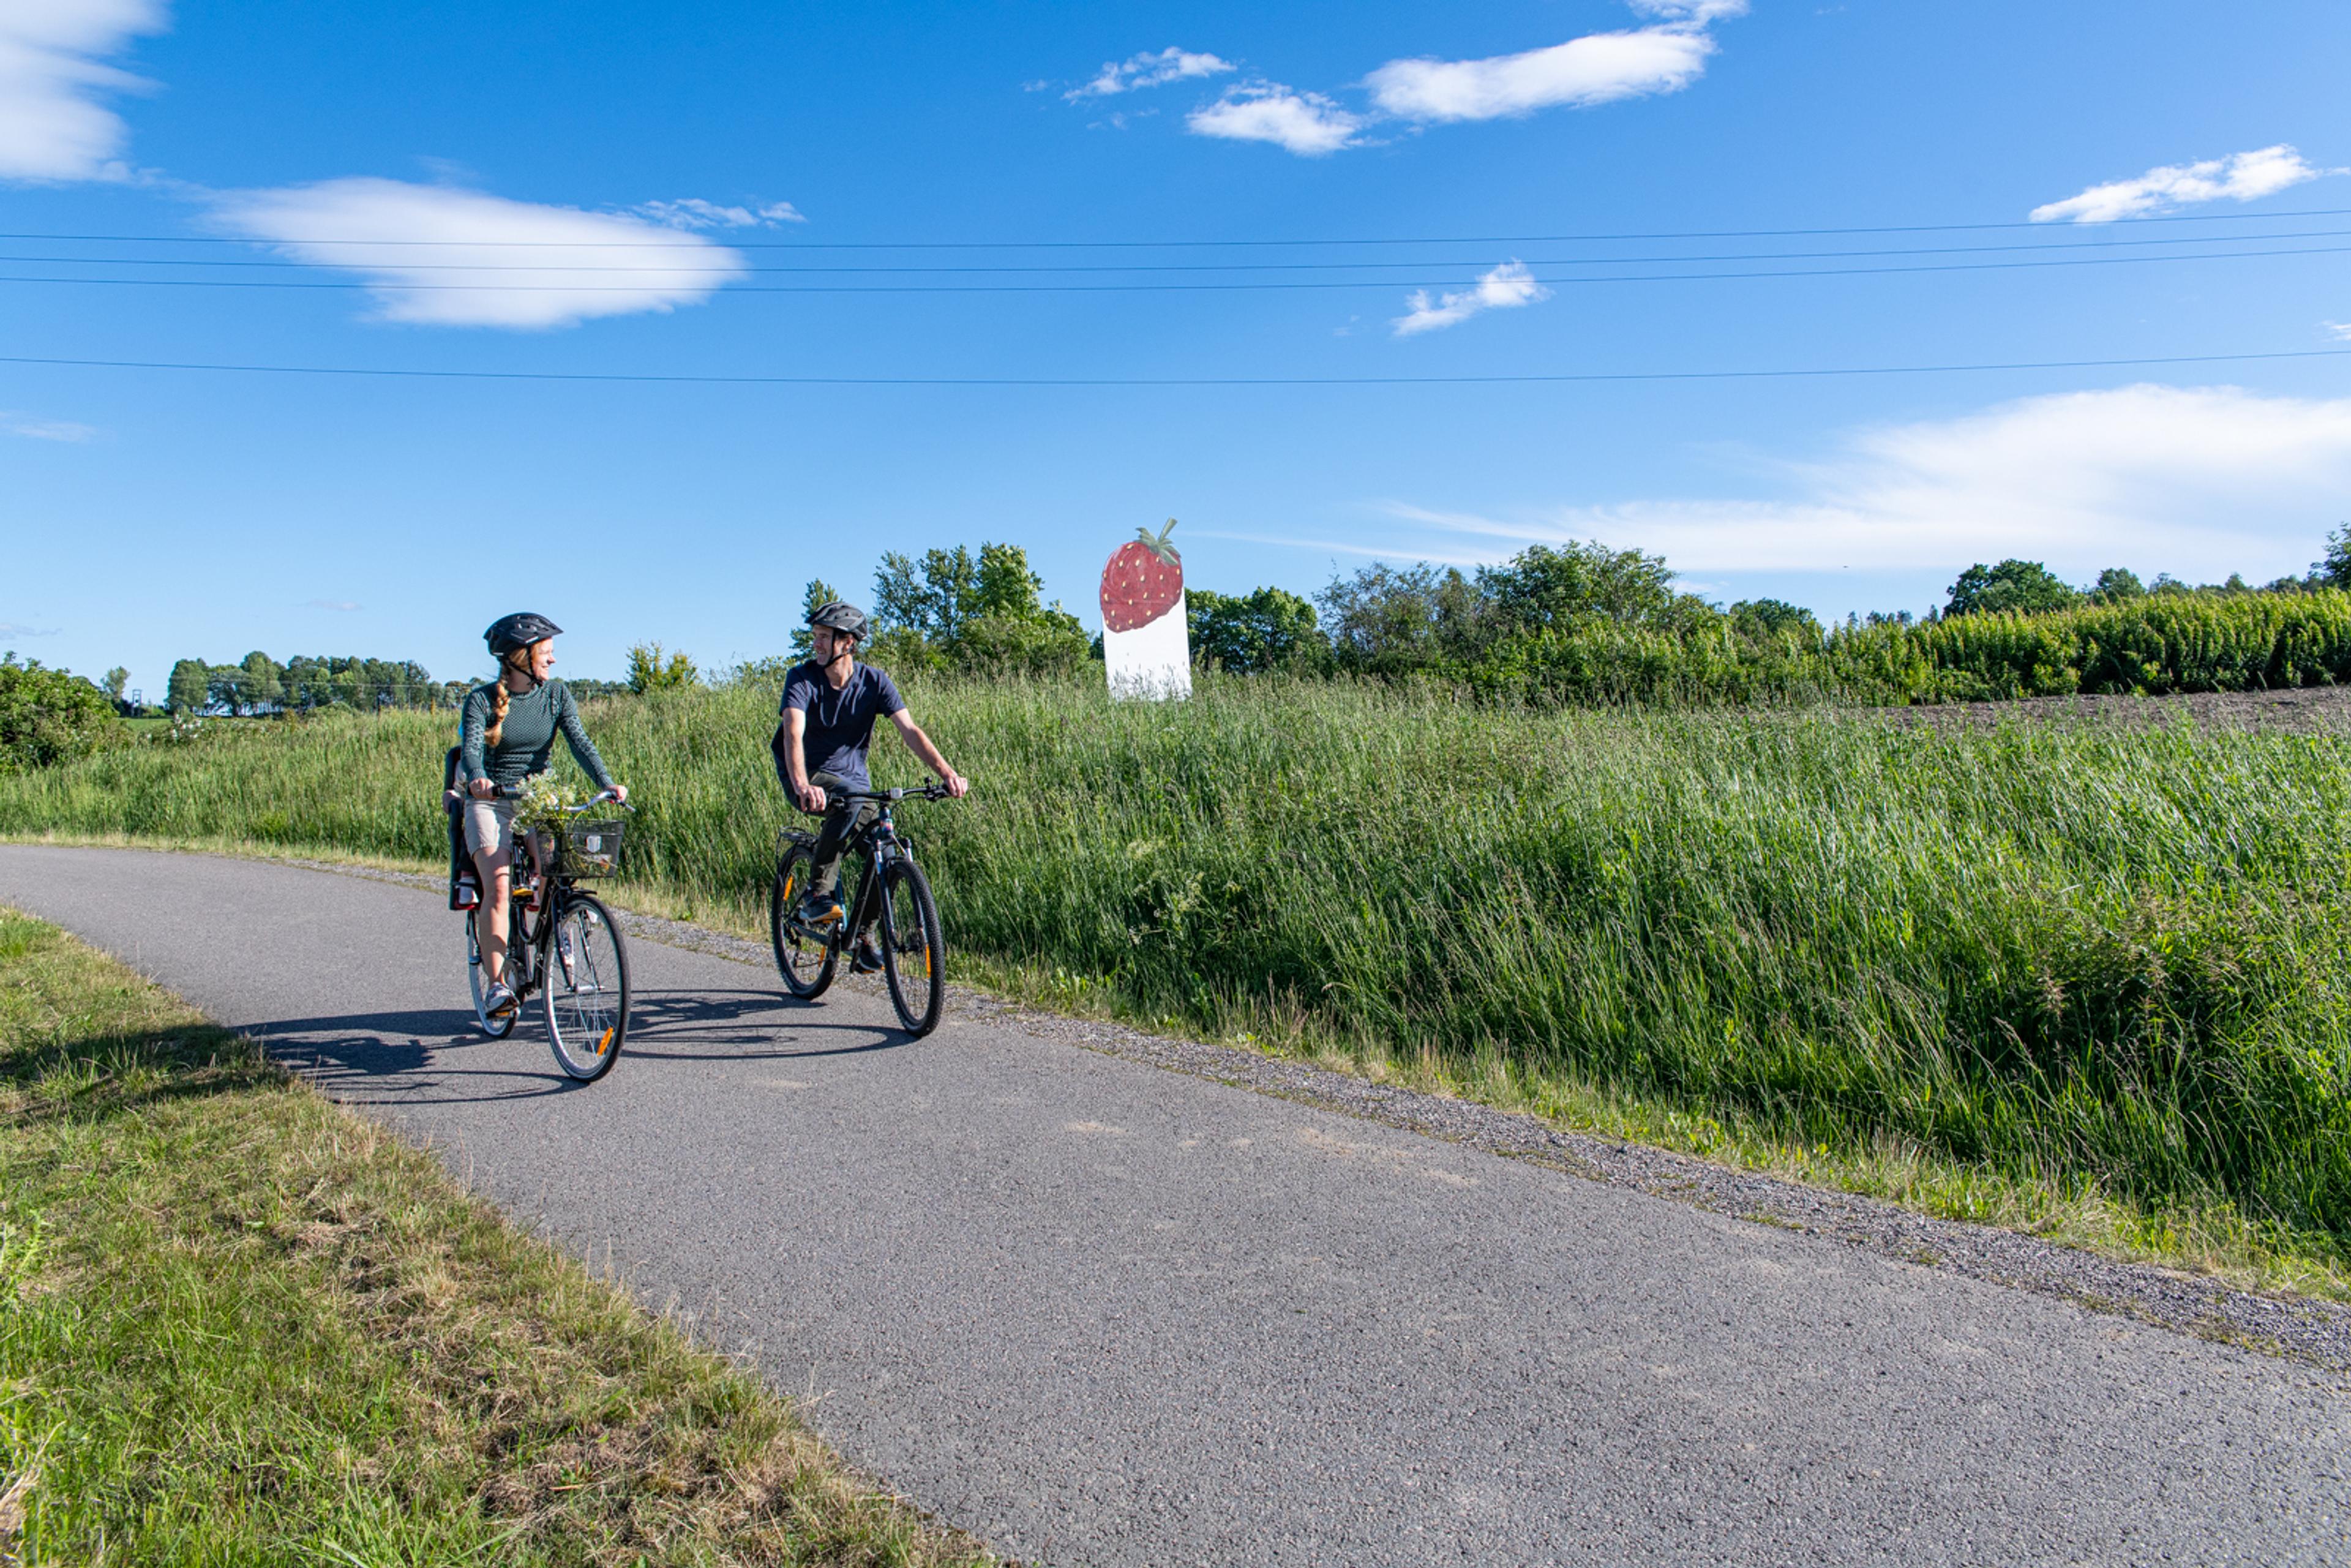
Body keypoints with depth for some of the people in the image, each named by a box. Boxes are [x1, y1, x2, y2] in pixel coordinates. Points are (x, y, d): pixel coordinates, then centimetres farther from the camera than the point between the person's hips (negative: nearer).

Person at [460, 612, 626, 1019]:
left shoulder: (555, 693, 2)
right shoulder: (482, 699, -6)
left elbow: (580, 741, -9)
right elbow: (471, 748, -19)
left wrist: (607, 783, -25)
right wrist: (477, 779, -42)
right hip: (490, 801, -3)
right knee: (498, 885, -21)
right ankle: (496, 984, -19)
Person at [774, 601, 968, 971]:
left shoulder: (874, 682, -8)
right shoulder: (802, 678, -15)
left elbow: (910, 730, -17)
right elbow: (793, 734, -30)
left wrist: (946, 773, -32)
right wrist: (802, 786, -49)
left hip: (852, 774, 4)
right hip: (808, 776, -3)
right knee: (851, 803, -35)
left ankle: (863, 942, 5)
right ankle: (816, 897, -27)